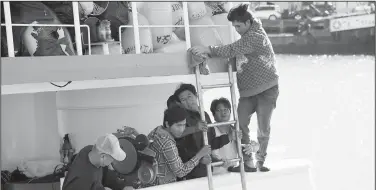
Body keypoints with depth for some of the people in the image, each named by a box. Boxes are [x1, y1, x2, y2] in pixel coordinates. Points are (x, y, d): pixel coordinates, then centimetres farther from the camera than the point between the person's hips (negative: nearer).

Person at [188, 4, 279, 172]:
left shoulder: (256, 36, -17)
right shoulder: (245, 36, 11)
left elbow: (233, 50, -28)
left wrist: (208, 50, -35)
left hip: (266, 89, -7)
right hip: (248, 89, 7)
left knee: (263, 128, 0)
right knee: (240, 124, -7)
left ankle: (260, 161, 18)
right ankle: (247, 160, 2)